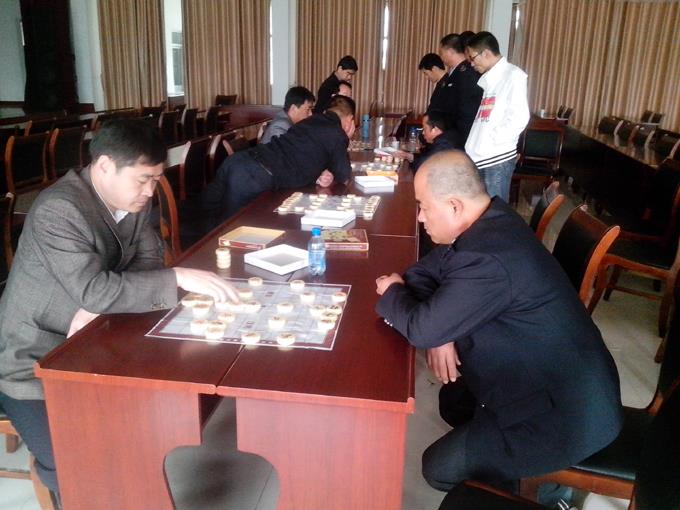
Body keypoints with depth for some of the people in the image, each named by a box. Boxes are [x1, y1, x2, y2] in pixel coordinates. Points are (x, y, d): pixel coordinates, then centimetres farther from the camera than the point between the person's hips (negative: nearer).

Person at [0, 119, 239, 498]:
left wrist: (96, 307, -20)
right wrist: (179, 278, -37)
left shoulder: (132, 199, -2)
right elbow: (95, 290, -34)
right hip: (33, 361, -7)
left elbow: (149, 260, -3)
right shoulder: (59, 210, -26)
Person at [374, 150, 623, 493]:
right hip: (562, 381, 9)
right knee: (453, 398, 21)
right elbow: (424, 271, 8)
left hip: (567, 413, -9)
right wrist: (439, 330, -9)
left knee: (438, 468, -3)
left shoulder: (488, 259, -32)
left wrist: (392, 293, -4)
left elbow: (421, 329, -25)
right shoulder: (490, 221, -1)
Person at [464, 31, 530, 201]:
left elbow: (519, 117, -15)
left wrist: (493, 139, -11)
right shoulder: (489, 78, 18)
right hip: (480, 156, 7)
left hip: (498, 158, -7)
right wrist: (474, 145, 7)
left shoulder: (513, 75, -6)